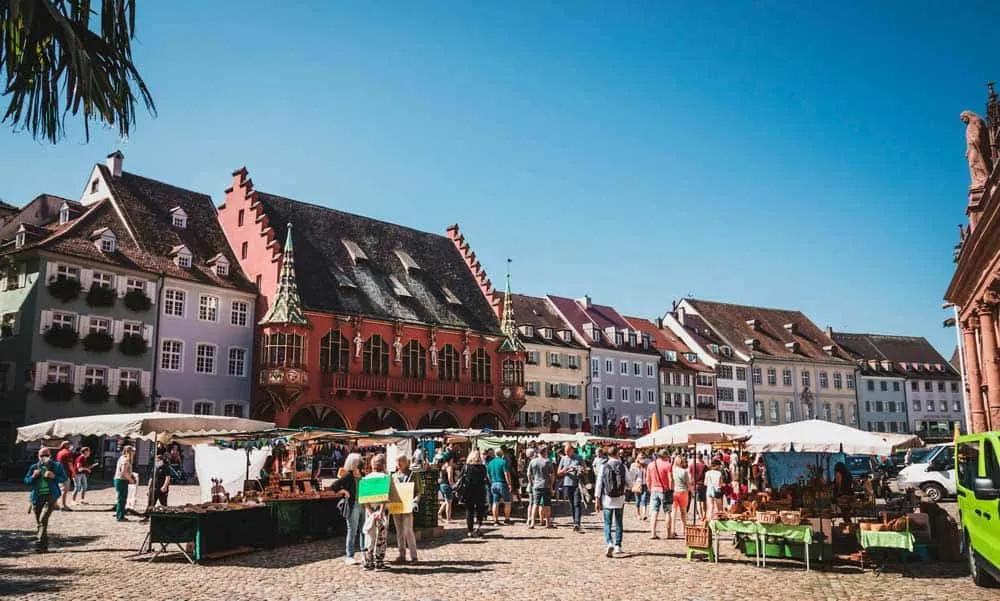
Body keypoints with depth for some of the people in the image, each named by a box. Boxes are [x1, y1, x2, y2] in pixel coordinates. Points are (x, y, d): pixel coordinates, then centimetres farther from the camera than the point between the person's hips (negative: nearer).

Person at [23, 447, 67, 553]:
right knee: (38, 522, 8)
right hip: (37, 497, 4)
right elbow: (26, 480, 13)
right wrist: (33, 476, -7)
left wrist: (54, 476, -12)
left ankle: (40, 544, -18)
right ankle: (44, 545, 19)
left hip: (50, 496, -4)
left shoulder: (57, 466, 5)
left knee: (43, 519, -18)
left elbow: (64, 478, 5)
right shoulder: (34, 467, 11)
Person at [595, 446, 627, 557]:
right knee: (618, 523, 13)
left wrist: (597, 499, 0)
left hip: (607, 498, -1)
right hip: (620, 499, 1)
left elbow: (599, 483, -5)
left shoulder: (603, 467, -4)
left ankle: (609, 543, -15)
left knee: (607, 523, 5)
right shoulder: (622, 466, -4)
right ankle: (617, 546, 14)